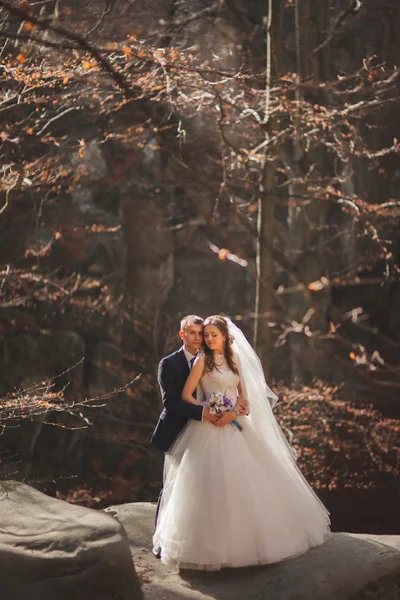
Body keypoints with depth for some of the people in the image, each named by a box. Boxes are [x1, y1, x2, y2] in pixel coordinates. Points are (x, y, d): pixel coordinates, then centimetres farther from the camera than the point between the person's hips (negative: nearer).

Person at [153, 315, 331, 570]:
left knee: (250, 478, 7)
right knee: (214, 483, -7)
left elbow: (243, 393, 8)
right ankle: (215, 542, 3)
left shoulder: (235, 359, 11)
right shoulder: (202, 360, -3)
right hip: (210, 427, -5)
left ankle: (250, 534, 23)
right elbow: (186, 396, -7)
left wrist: (232, 413, -11)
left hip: (236, 425, 5)